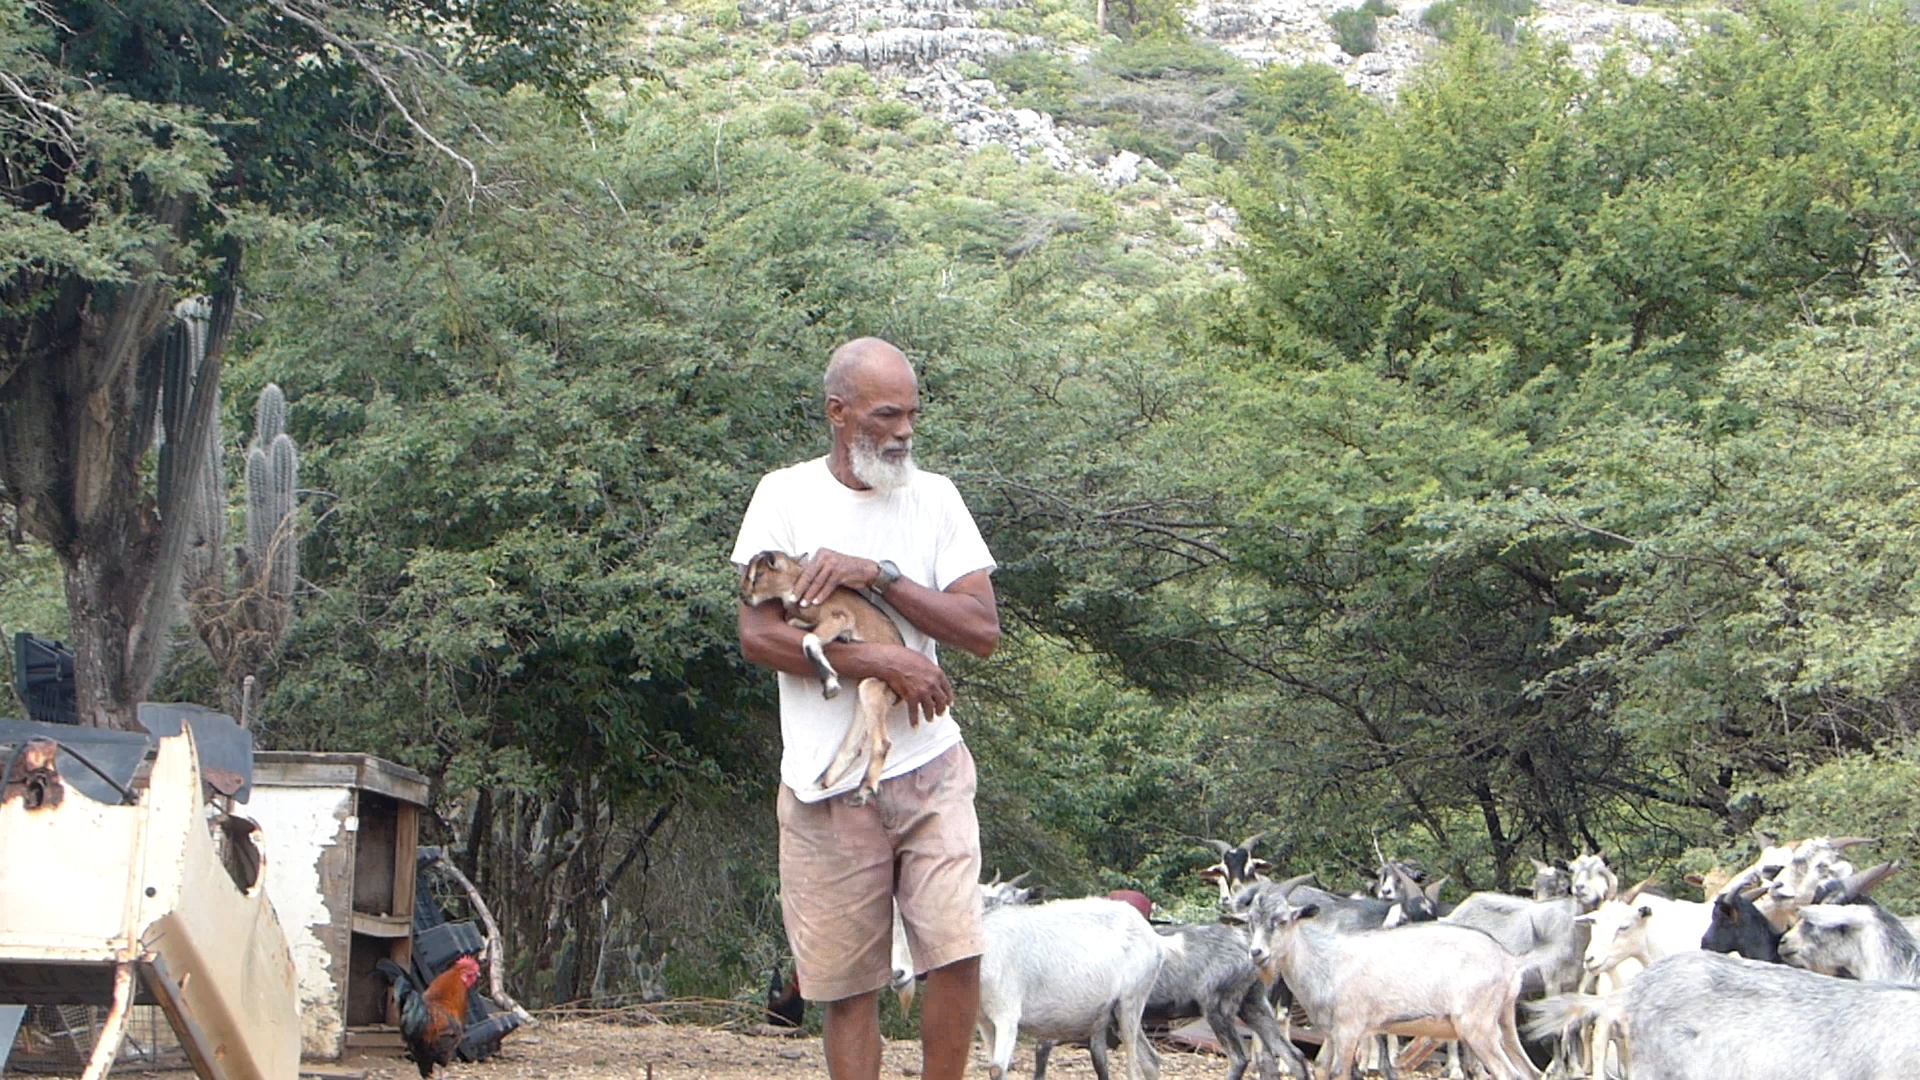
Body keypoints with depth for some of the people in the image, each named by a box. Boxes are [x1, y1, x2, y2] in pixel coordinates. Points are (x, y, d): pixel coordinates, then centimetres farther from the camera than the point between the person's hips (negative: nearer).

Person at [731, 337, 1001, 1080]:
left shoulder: (933, 497, 8)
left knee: (958, 956, -8)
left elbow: (983, 630, -2)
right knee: (848, 986, 3)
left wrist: (879, 575, -12)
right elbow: (758, 636, -8)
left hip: (931, 768, 2)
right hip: (828, 782, -2)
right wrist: (883, 663, -13)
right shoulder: (786, 496, 1)